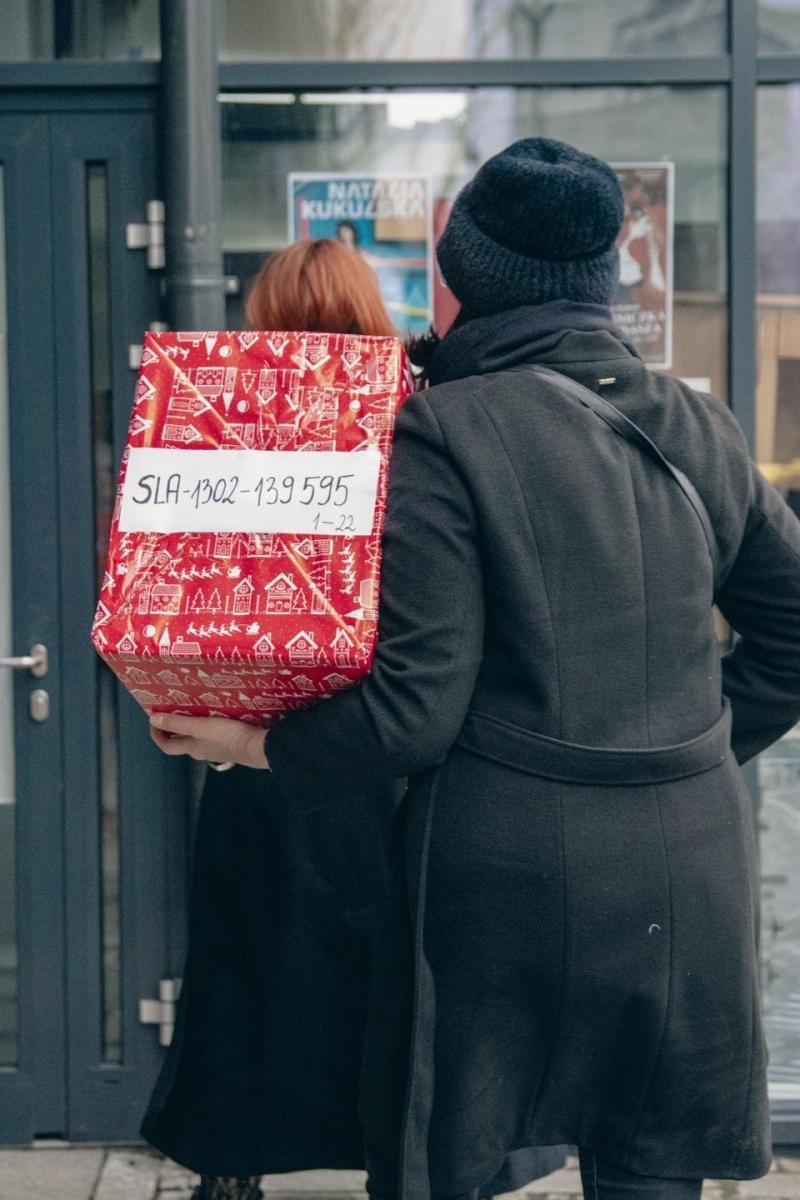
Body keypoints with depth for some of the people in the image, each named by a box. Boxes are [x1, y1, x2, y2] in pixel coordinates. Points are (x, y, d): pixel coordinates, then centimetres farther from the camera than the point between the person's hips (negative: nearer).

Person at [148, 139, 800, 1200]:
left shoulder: (442, 432, -11)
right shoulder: (699, 428, 6)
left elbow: (418, 702, -15)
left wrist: (259, 749, -2)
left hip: (508, 863, -5)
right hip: (690, 865, 5)